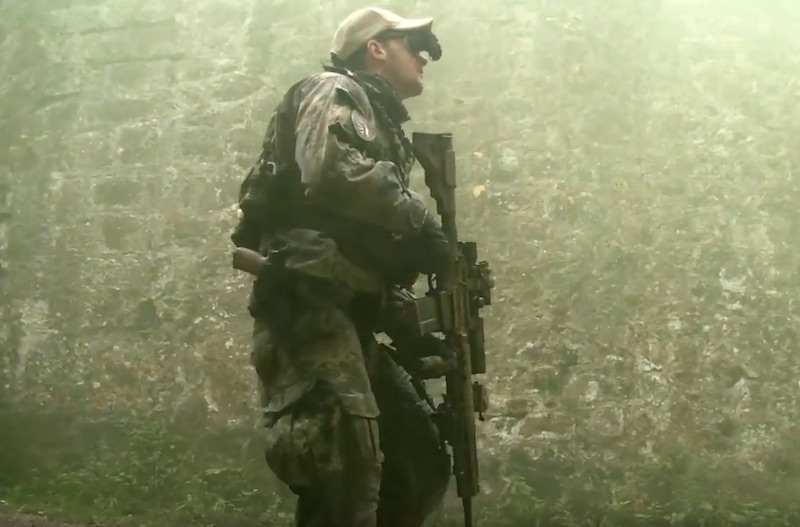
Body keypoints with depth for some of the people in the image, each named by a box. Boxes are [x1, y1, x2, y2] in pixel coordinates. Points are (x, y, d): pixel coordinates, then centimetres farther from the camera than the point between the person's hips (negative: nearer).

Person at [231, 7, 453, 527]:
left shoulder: (383, 127, 30)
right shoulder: (336, 93, 4)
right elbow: (332, 168, -21)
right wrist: (420, 224, -14)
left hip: (346, 316, 10)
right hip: (307, 306, -10)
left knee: (421, 463, 10)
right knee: (345, 468, -19)